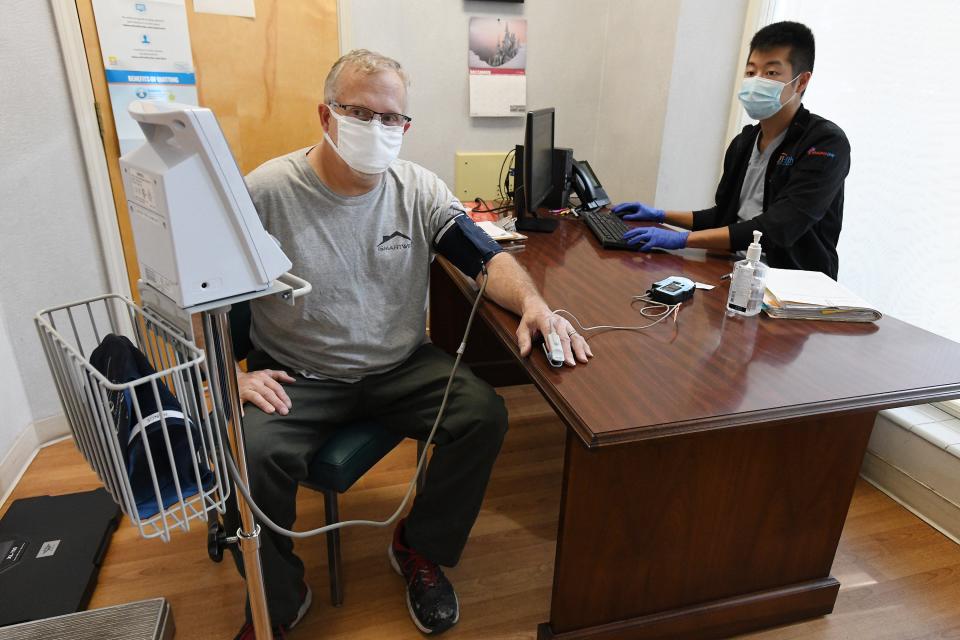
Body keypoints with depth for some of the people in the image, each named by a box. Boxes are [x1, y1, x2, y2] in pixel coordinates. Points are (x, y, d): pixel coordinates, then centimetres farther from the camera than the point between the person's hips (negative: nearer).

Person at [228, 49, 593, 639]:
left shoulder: (418, 189, -2)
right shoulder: (266, 191, -10)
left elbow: (488, 257, -4)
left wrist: (532, 303, -24)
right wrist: (233, 374, -16)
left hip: (401, 367, 3)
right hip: (297, 377, -2)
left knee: (485, 414, -18)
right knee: (253, 453, -28)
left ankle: (420, 551, 10)